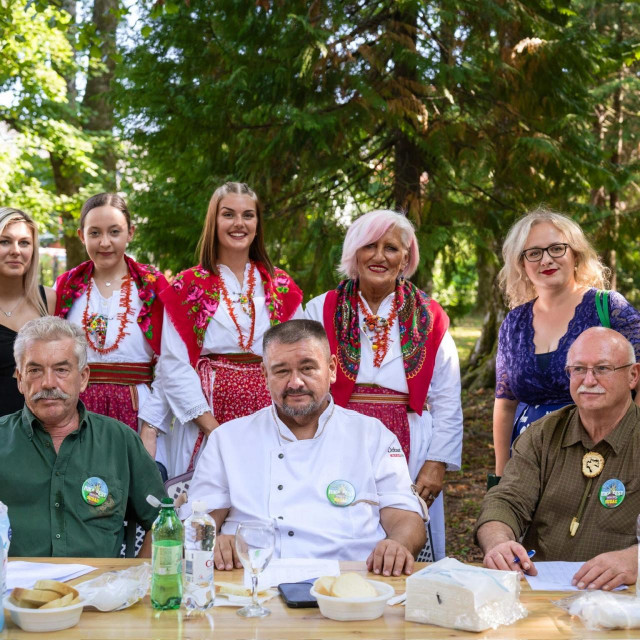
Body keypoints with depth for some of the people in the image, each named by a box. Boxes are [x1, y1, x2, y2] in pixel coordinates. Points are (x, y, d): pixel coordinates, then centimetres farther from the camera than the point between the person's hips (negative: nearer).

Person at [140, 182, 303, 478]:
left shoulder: (281, 287, 11)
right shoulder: (189, 286, 4)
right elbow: (174, 365, -3)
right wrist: (212, 427, -12)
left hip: (269, 417, 2)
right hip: (206, 413, -2)